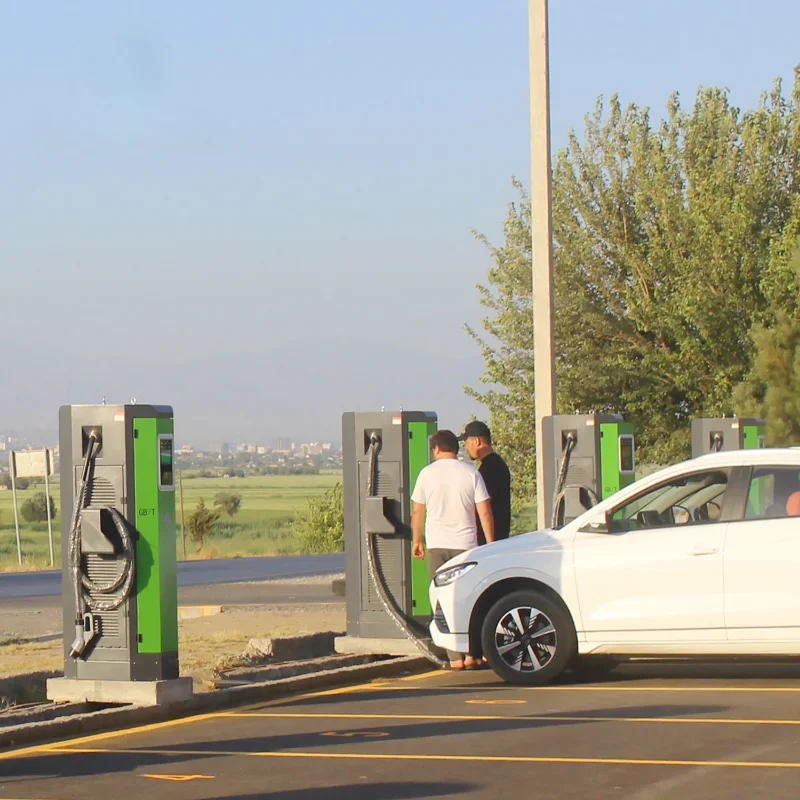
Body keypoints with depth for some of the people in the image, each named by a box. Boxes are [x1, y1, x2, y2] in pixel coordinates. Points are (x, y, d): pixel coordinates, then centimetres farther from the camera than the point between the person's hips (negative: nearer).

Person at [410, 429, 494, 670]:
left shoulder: (427, 473, 0)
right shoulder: (471, 473, -1)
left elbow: (417, 511, 6)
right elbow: (484, 512, -4)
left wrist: (417, 540, 19)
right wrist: (490, 544, 3)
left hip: (436, 545, 0)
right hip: (465, 543, 0)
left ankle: (455, 658, 0)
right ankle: (470, 654, 1)